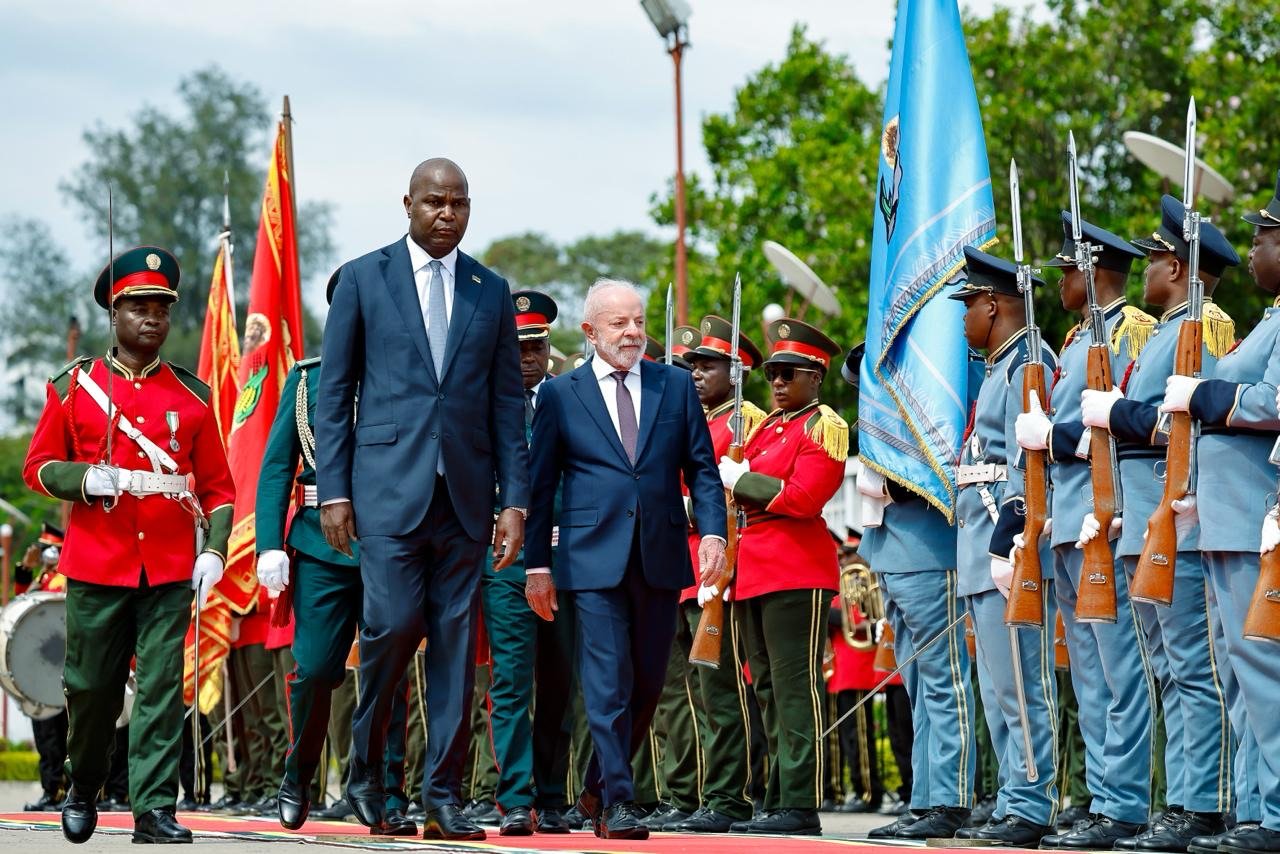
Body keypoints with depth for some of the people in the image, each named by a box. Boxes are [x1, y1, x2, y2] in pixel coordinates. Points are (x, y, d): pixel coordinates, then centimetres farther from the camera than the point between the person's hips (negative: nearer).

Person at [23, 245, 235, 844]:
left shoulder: (192, 396, 9)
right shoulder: (74, 387, 6)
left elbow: (217, 486, 11)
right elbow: (37, 468, 7)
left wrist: (214, 551, -2)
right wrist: (88, 479, -13)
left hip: (171, 571, 1)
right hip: (96, 568, 0)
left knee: (163, 690, -6)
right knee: (90, 687, 6)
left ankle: (154, 809, -5)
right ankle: (83, 788, 29)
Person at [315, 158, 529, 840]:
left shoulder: (491, 292, 12)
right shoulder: (363, 279, 4)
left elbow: (507, 405, 11)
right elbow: (334, 393, 4)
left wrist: (514, 501, 3)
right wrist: (333, 491, -3)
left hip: (465, 496, 3)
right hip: (388, 489, -3)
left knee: (455, 644, 1)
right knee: (393, 623, -12)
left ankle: (443, 799, 6)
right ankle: (366, 770, 11)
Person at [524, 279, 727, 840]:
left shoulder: (676, 386, 10)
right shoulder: (560, 394, 5)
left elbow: (701, 469, 10)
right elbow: (541, 484, 7)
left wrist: (712, 532, -5)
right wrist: (538, 563, 2)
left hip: (661, 557, 3)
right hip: (594, 559, -3)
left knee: (648, 683, 8)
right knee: (609, 684, -7)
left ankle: (597, 788, 25)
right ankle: (617, 804, -4)